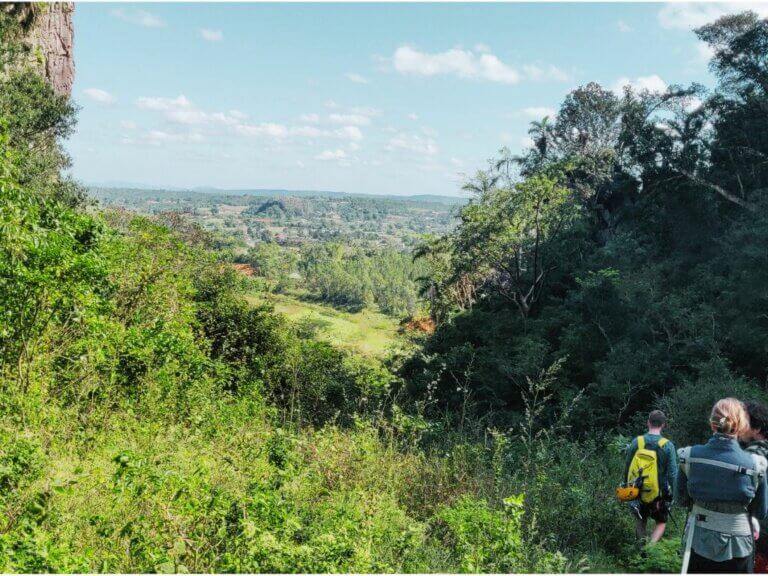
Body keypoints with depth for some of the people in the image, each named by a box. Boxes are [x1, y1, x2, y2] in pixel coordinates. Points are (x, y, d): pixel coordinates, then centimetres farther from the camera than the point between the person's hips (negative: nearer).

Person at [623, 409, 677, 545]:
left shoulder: (636, 442, -7)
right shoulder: (667, 445, -14)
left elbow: (627, 468, 1)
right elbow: (673, 474, -12)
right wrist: (672, 494, 0)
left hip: (638, 492, 2)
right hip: (659, 495, -2)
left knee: (640, 521, 24)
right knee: (661, 523, 17)